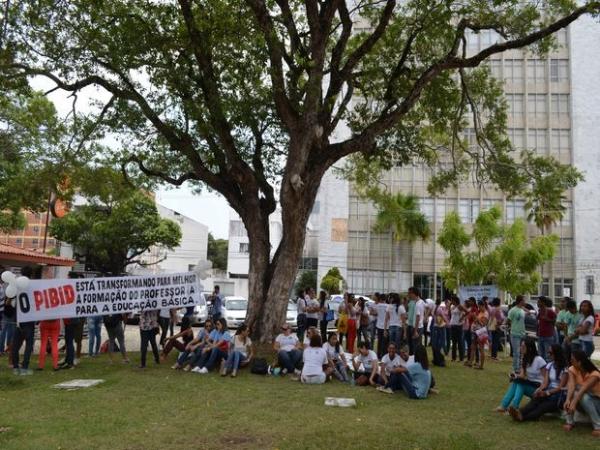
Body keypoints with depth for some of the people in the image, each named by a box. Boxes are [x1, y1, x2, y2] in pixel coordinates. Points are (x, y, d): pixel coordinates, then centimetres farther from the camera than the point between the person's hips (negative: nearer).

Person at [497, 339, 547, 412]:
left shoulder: (539, 360, -14)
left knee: (520, 383, -30)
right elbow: (522, 375, -2)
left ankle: (513, 407, -40)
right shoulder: (524, 359, 7)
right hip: (528, 385, 6)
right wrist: (515, 376, -23)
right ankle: (504, 406, -33)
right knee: (515, 382, -23)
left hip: (538, 387, -6)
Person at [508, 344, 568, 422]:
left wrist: (547, 393, -27)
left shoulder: (564, 368, -7)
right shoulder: (549, 365, 13)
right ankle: (520, 413, -54)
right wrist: (540, 389, -19)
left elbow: (561, 387, -15)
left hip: (560, 395, -4)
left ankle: (522, 417, -55)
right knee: (536, 398, -30)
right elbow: (545, 382, 2)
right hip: (549, 392, 4)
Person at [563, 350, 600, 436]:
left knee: (584, 397, -35)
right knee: (572, 393, -27)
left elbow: (583, 389, -40)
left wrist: (574, 403, -53)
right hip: (582, 403, 4)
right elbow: (571, 385, -29)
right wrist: (568, 400, -48)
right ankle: (570, 422, -17)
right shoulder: (572, 370, -13)